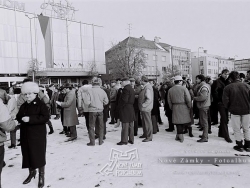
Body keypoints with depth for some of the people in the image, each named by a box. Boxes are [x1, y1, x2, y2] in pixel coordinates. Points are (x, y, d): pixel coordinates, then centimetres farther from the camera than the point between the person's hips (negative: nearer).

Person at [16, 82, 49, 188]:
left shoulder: (40, 104, -10)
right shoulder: (23, 106, 11)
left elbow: (46, 117, -19)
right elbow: (18, 117, 14)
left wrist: (30, 119, -25)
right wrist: (22, 118, -10)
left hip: (38, 134, -6)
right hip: (25, 134, 6)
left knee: (39, 154, 2)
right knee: (28, 153, 14)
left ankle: (41, 176, 16)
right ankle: (32, 172, 35)